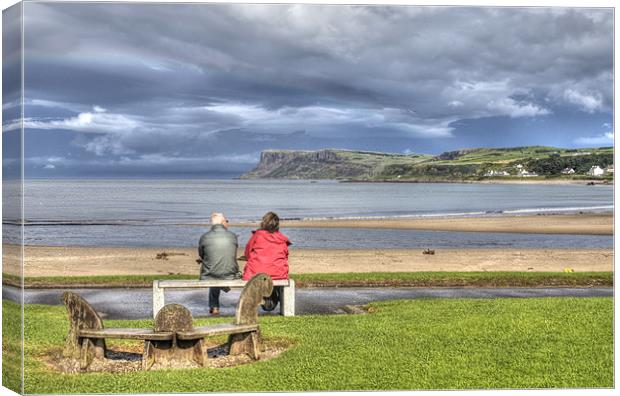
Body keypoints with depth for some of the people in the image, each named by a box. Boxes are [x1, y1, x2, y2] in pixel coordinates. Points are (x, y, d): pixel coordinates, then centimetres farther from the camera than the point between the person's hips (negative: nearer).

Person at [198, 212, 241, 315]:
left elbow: (201, 256, 9)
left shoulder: (204, 237, -6)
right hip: (230, 277, 0)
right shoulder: (232, 236, -1)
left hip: (210, 277, 0)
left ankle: (214, 307, 44)